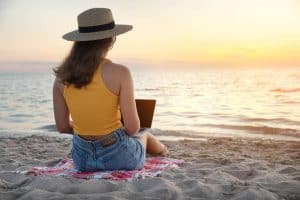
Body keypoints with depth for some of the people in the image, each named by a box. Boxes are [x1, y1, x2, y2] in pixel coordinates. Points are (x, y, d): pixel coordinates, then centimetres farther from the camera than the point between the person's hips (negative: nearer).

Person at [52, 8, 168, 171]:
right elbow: (133, 127, -17)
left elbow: (62, 126, 0)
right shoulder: (119, 73, -20)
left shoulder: (62, 76, -6)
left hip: (82, 157, 4)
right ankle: (159, 149, 71)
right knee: (145, 136, 35)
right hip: (117, 155, -3)